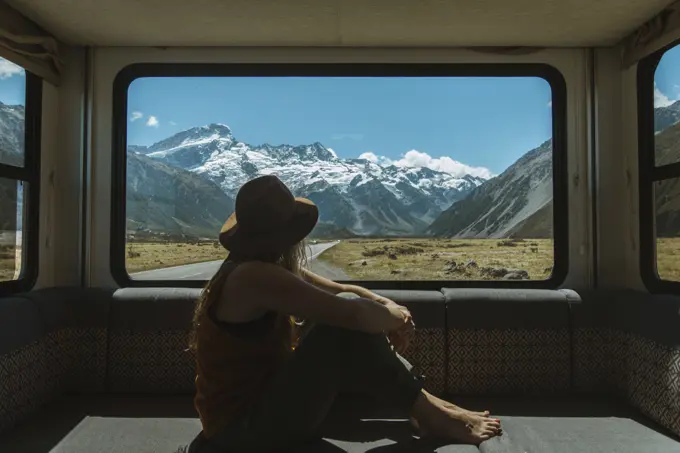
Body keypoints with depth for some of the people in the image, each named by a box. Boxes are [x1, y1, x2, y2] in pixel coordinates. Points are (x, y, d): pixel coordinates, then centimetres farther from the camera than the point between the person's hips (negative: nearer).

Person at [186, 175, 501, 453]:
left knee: (351, 312, 3)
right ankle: (427, 414, -7)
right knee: (347, 325, -23)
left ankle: (426, 404, 3)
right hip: (243, 426, -9)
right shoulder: (253, 275, -25)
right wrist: (393, 317, -9)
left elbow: (344, 290, 9)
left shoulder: (273, 269, 4)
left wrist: (388, 306, -8)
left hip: (259, 399, 9)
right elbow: (353, 313, -29)